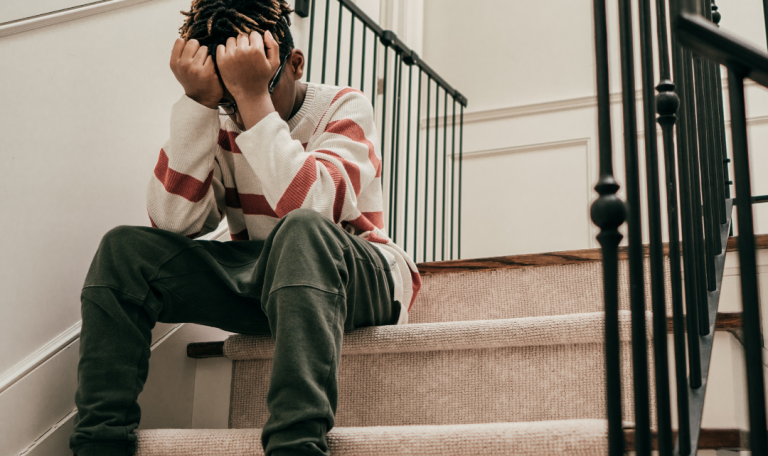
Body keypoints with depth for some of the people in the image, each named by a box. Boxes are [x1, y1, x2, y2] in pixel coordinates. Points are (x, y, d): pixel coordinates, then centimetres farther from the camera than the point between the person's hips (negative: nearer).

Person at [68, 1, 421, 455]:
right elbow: (175, 222, -12)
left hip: (360, 281, -4)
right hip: (260, 279, 5)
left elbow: (310, 207, -30)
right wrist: (197, 102, -17)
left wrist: (253, 96, -29)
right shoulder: (221, 124, 5)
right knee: (124, 249, -12)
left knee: (301, 232, -39)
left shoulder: (343, 108, -8)